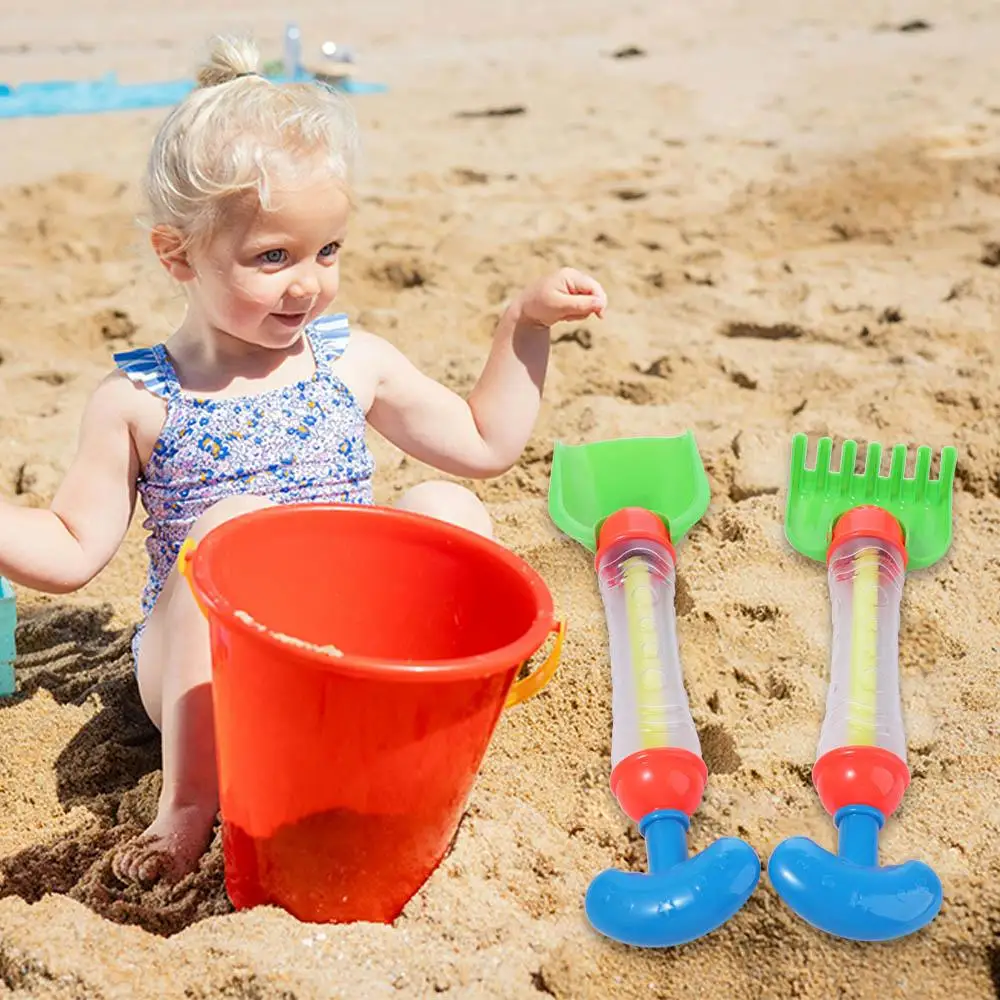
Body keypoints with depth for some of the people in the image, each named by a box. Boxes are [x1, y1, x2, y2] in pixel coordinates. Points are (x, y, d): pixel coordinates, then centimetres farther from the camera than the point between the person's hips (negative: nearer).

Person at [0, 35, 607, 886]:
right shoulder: (137, 400, -5)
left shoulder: (355, 363, 4)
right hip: (204, 684, -2)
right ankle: (189, 804, -26)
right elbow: (72, 551, -3)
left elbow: (485, 443, 12)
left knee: (442, 506, -19)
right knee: (234, 522, -32)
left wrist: (525, 323, 5)